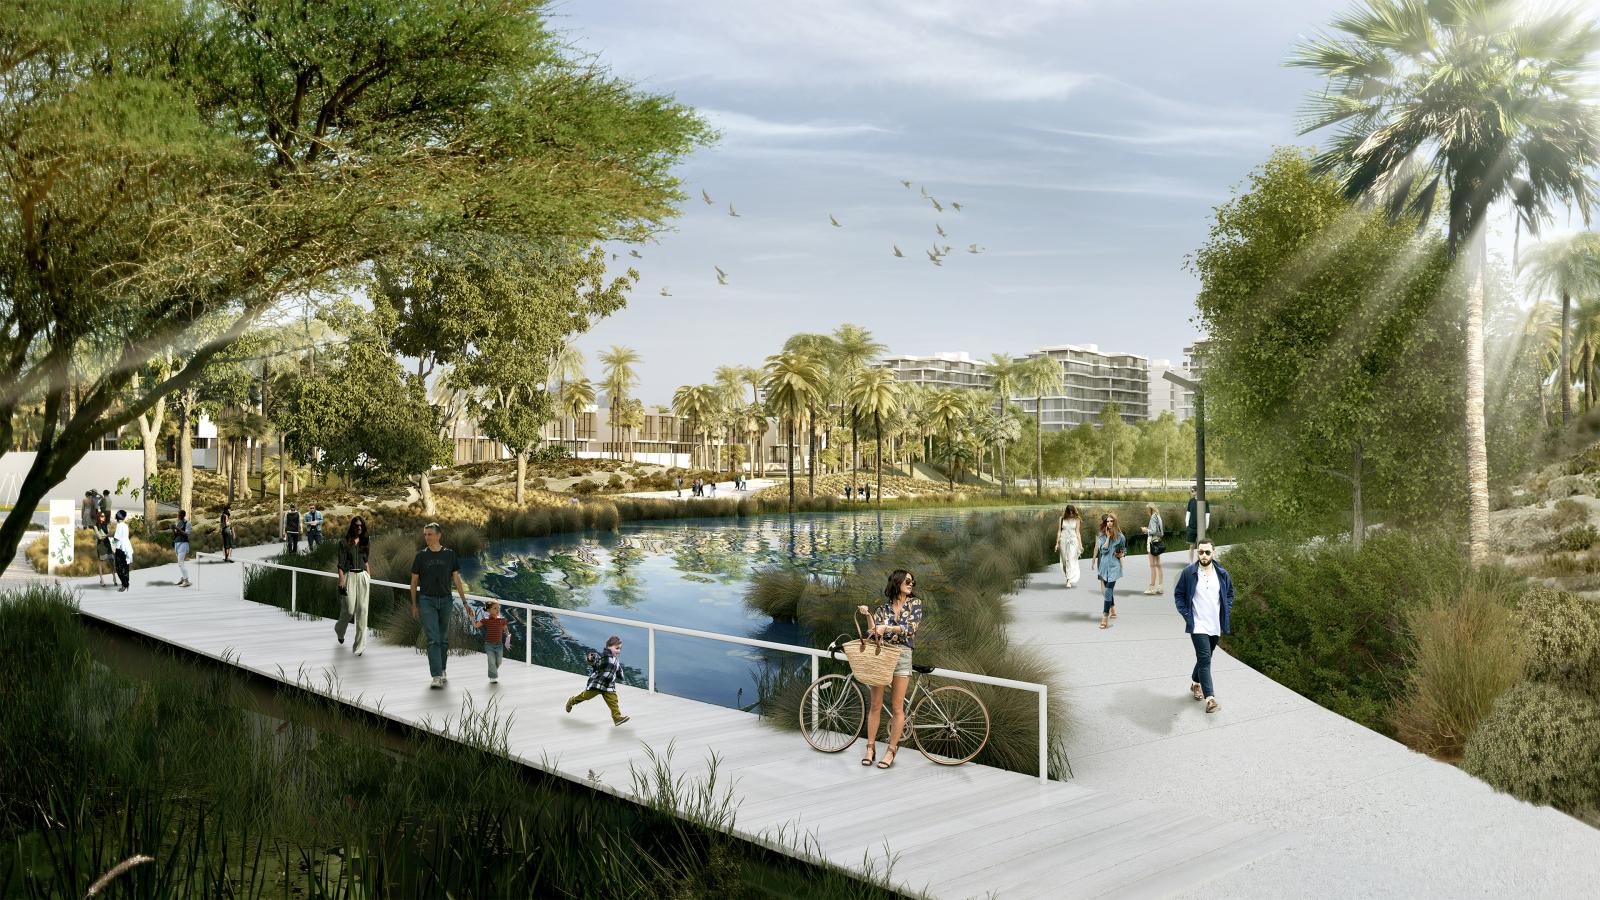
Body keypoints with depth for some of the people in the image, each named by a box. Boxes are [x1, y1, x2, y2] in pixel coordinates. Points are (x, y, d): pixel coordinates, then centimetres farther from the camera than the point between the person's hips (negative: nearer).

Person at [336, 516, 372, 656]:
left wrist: (369, 580, 13)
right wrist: (341, 582, -13)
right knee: (349, 610, -5)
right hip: (349, 576, -4)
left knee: (362, 610, -2)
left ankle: (360, 645, 0)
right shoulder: (344, 543, -2)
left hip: (363, 577, 4)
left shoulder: (366, 543, 11)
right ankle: (339, 629, 31)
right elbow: (341, 564, -6)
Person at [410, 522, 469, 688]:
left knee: (444, 638, 11)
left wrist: (464, 601, -2)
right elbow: (414, 581, 7)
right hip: (427, 601, -2)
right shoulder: (421, 555, 1)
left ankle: (442, 670, 28)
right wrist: (414, 604, 6)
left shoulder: (449, 554, 2)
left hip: (445, 600, 2)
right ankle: (437, 676, -14)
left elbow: (457, 579, 3)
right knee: (433, 639, -10)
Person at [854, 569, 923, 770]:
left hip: (902, 656, -1)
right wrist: (867, 615, -12)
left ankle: (891, 751, 8)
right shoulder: (883, 607, 10)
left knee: (897, 708, 0)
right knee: (876, 705, 3)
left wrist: (888, 628, -17)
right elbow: (875, 631, 2)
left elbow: (911, 628, -8)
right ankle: (871, 748, 12)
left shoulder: (915, 603, 6)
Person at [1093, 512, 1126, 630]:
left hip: (1114, 566, -3)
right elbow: (1103, 549, -11)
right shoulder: (1102, 536, 3)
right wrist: (1108, 537, -11)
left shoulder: (1119, 536, 0)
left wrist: (1121, 554, -5)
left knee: (1108, 591, -14)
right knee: (1107, 590, 17)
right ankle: (1113, 611, 38)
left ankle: (1105, 618, -17)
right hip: (1104, 566, 3)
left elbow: (1124, 549, 15)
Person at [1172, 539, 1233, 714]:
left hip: (1215, 626, 4)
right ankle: (1210, 698, -16)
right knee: (1205, 659, -13)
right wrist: (1186, 614, -8)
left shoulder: (1221, 573, 1)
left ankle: (1195, 683, 42)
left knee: (1204, 658, 18)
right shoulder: (1189, 572, -9)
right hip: (1198, 625, -4)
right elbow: (1178, 594, 1)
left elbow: (1230, 592, 17)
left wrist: (1227, 610, 4)